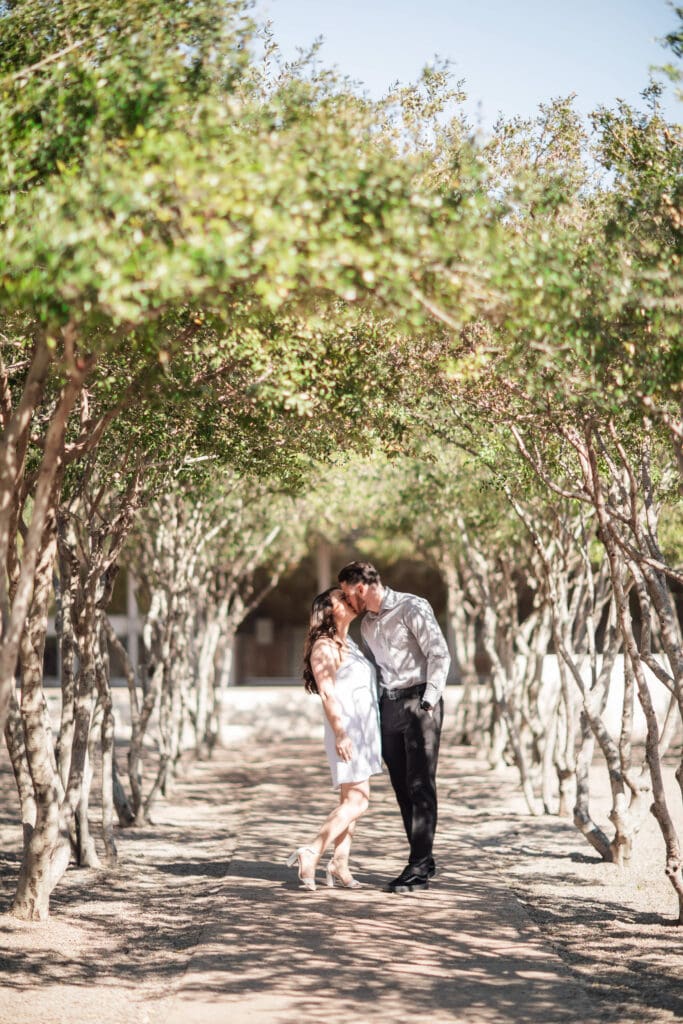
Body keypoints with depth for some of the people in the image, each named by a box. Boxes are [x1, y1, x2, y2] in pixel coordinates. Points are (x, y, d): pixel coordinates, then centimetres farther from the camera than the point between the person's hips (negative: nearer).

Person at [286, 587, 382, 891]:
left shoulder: (349, 644, 18)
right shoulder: (324, 646, -10)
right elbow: (327, 693, -18)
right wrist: (340, 733, -26)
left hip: (363, 729, 9)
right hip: (345, 728, -9)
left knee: (352, 800, 7)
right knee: (356, 801, -14)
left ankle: (340, 864, 9)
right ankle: (312, 853, -13)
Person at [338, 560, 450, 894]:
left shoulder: (412, 608, -6)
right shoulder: (367, 625, 17)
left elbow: (439, 654, -11)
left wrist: (428, 703, -16)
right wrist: (376, 708, 8)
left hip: (418, 702, -7)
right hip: (389, 705, 7)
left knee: (420, 785, -9)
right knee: (402, 788, 5)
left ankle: (418, 868, -10)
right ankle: (423, 862, 11)